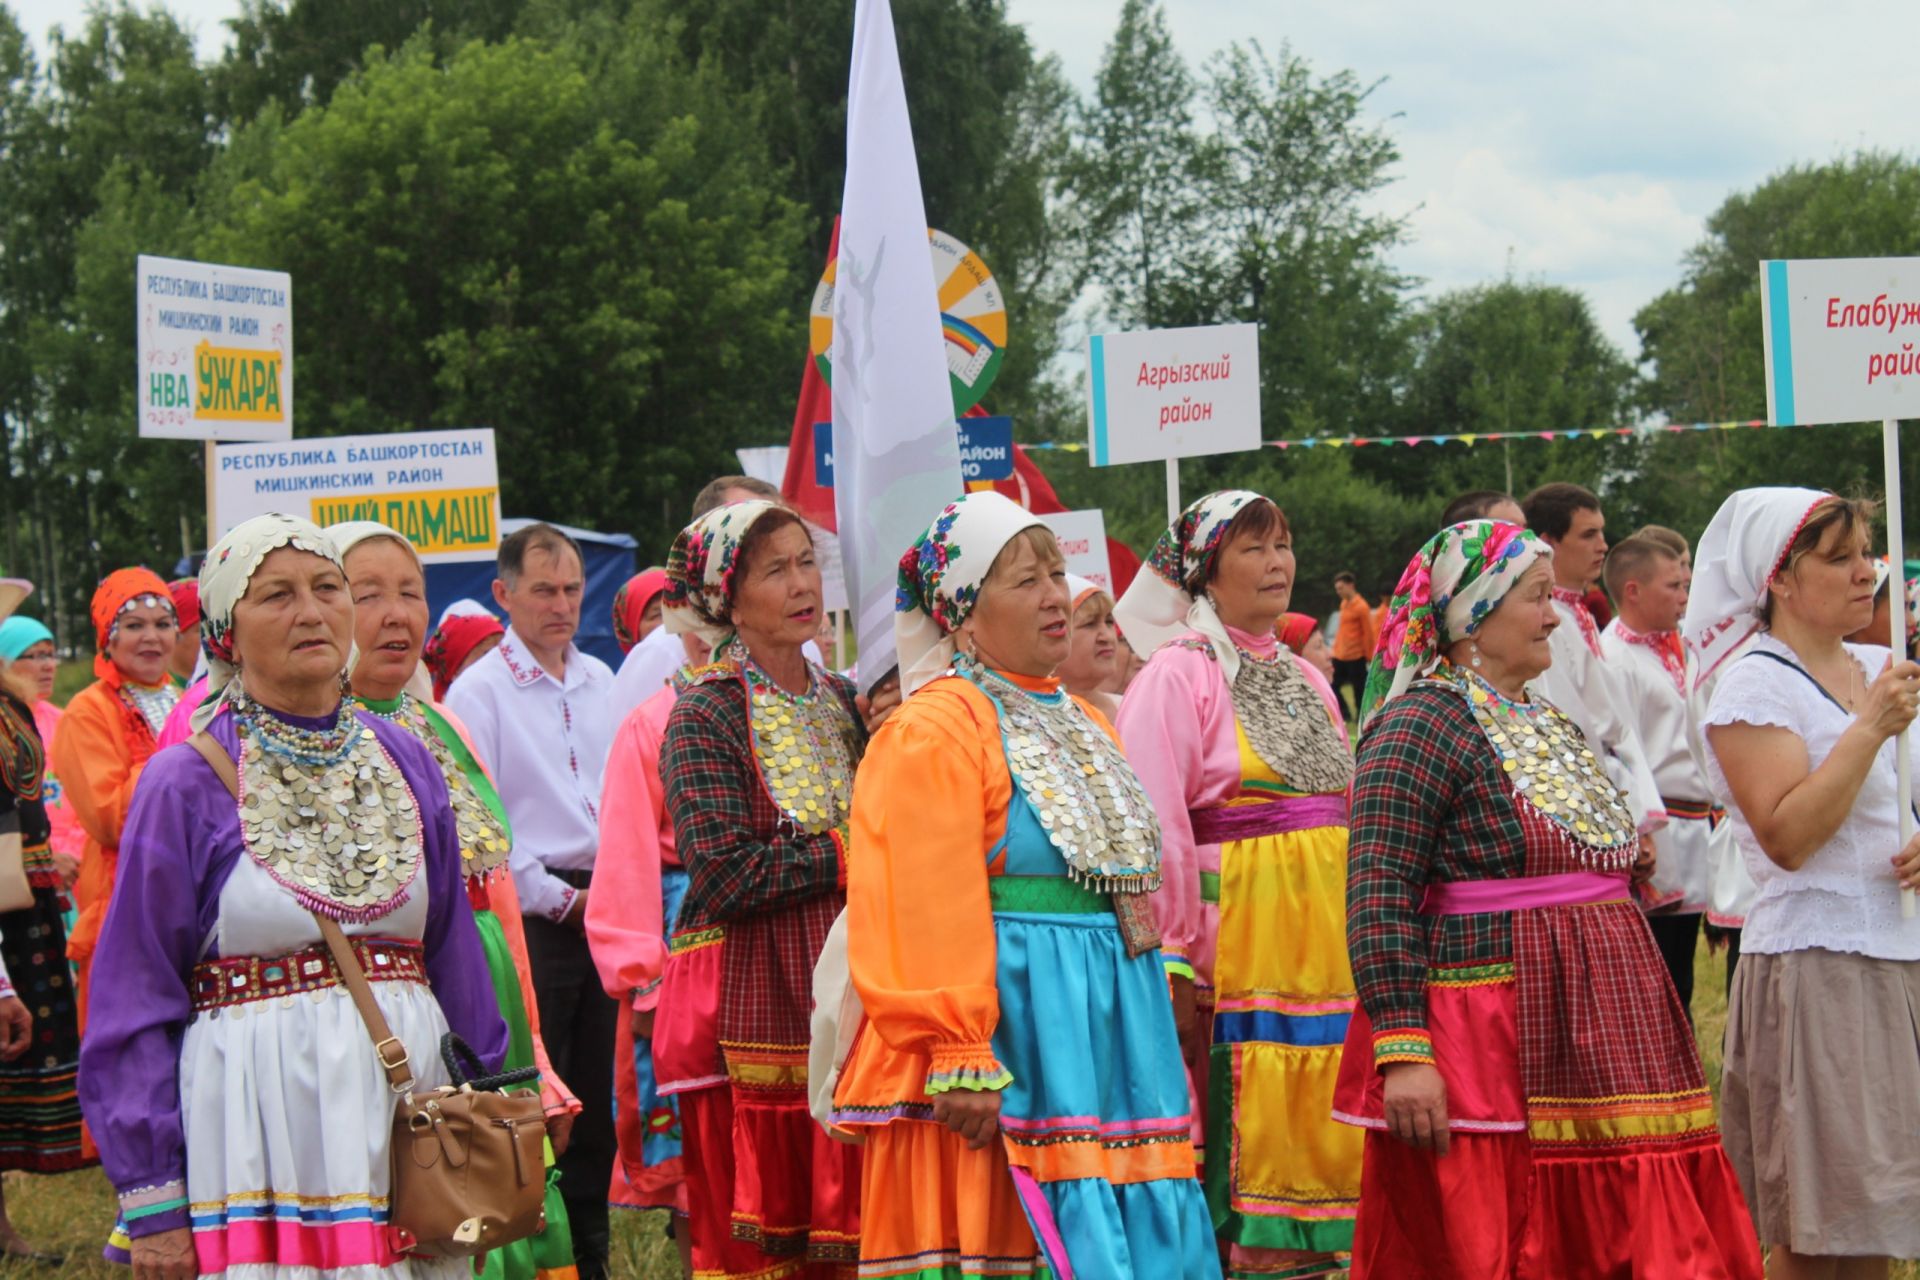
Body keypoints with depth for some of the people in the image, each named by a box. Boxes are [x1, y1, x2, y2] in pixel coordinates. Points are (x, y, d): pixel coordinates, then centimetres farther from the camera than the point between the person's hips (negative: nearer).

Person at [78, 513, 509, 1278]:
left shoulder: (405, 765, 10)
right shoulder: (185, 785, -4)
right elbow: (135, 999, -5)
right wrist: (151, 1201, -8)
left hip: (408, 1101, 4)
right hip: (259, 1122, -4)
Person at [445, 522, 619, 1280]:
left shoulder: (600, 683, 14)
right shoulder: (479, 692, -4)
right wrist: (557, 899, -10)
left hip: (604, 903, 6)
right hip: (532, 914, -6)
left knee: (598, 1094, 8)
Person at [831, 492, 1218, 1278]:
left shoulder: (1081, 725, 20)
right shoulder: (935, 730, -7)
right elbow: (929, 912, -15)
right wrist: (959, 1059, -21)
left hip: (1104, 1032, 8)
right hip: (1012, 1028, -8)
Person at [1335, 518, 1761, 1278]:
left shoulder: (1550, 724, 17)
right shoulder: (1423, 726, -10)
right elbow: (1380, 901, -17)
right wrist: (1403, 1050, -23)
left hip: (1592, 1045, 8)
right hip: (1491, 1055, -8)